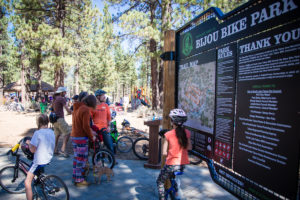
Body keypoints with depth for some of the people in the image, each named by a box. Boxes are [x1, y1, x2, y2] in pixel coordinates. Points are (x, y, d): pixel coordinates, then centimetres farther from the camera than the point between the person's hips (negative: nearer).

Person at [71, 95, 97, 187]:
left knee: (76, 157, 19)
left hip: (74, 136, 9)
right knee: (81, 159, 0)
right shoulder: (86, 110, -18)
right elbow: (86, 126, -22)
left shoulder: (77, 108, 12)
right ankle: (79, 180, 9)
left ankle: (75, 177, 31)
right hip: (81, 138, -9)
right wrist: (92, 137, -9)